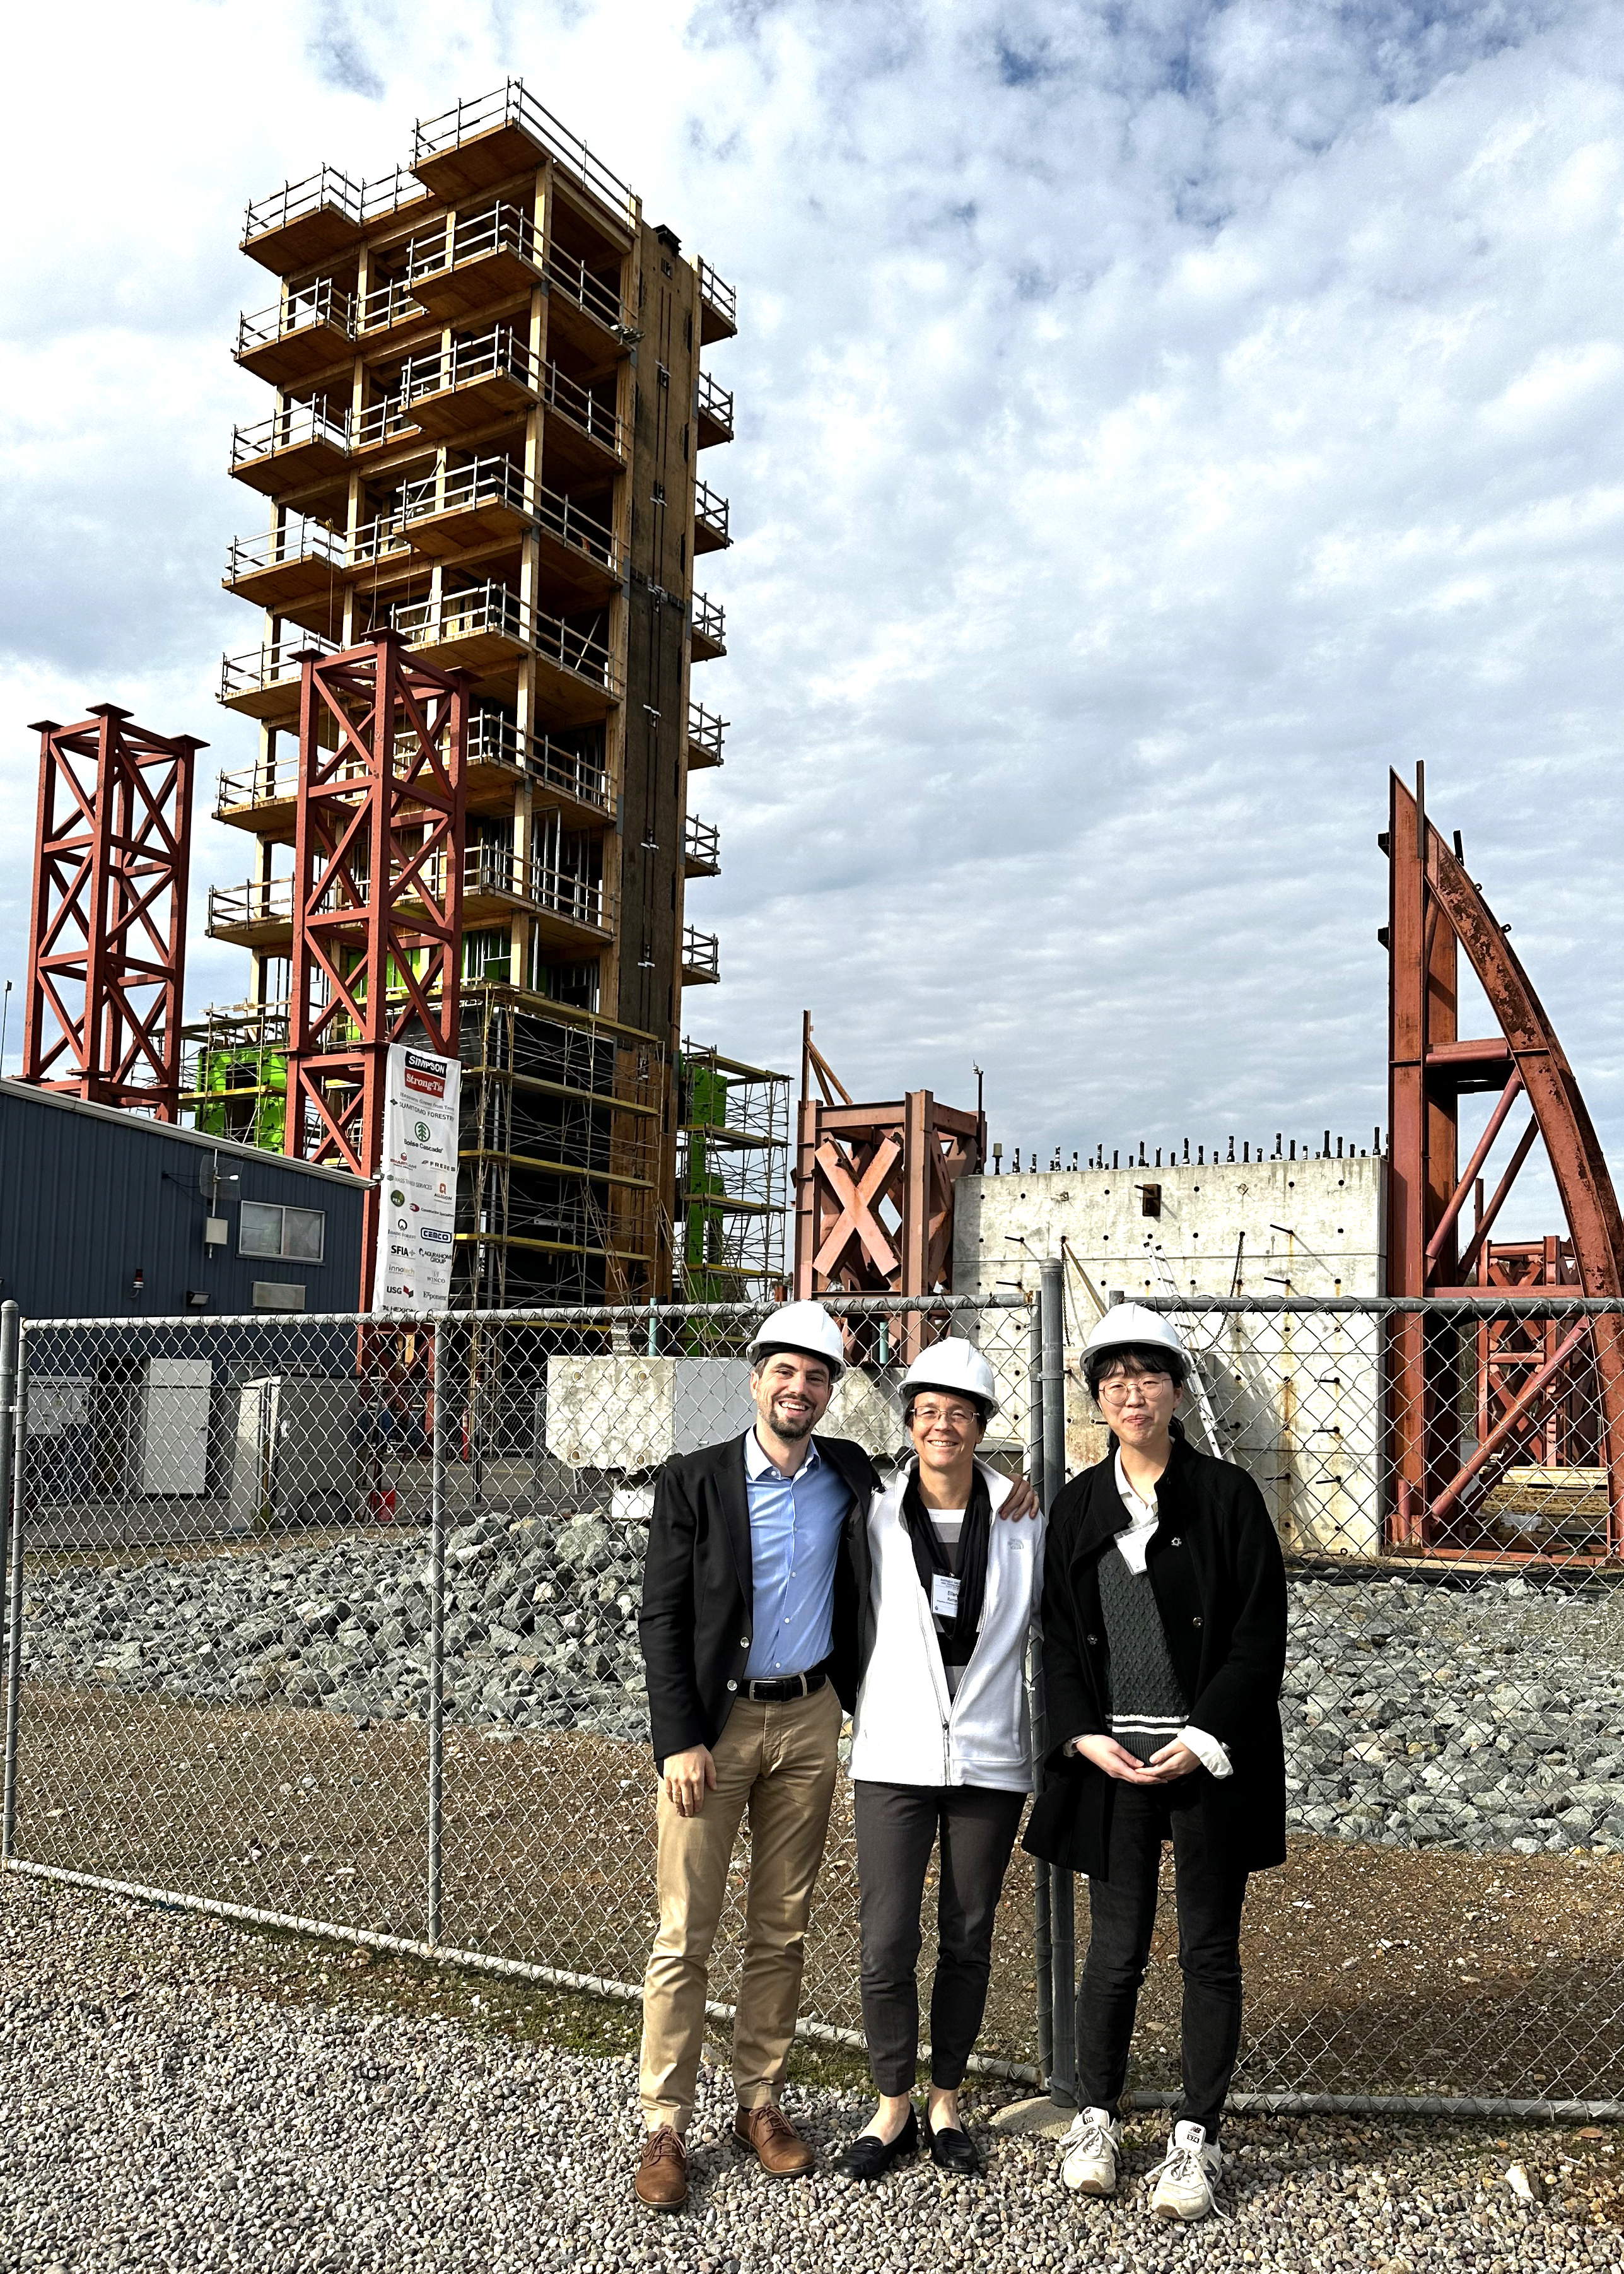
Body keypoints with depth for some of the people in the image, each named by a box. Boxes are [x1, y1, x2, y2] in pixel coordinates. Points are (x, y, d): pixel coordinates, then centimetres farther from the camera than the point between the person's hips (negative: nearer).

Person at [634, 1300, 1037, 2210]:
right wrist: (679, 1741, -13)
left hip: (808, 1722, 3)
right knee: (686, 1936, 1)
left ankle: (761, 2102, 27)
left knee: (782, 1930, 13)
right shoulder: (695, 1481, -7)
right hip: (713, 1724, -3)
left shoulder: (850, 1473, 3)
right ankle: (666, 2128, 14)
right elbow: (663, 1619, -7)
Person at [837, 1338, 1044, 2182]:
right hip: (895, 1756, 0)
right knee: (886, 1942, -2)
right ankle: (892, 2106, 20)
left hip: (990, 1758, 1)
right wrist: (859, 1726, 9)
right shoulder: (876, 1517, -2)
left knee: (968, 1939, 11)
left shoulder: (1022, 1518, -2)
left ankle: (945, 2103, 30)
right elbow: (858, 1631, 8)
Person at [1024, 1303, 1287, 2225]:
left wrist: (1203, 1741, -12)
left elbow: (1261, 1634, -6)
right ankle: (1096, 2116, 29)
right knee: (1116, 1949, 9)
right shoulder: (1078, 1506, 5)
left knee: (1210, 1951, 9)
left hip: (1210, 1758, -2)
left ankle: (1198, 2137, 25)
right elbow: (1059, 1638, 7)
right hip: (1111, 1758, 2)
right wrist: (1086, 1737, -5)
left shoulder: (1227, 1494, -4)